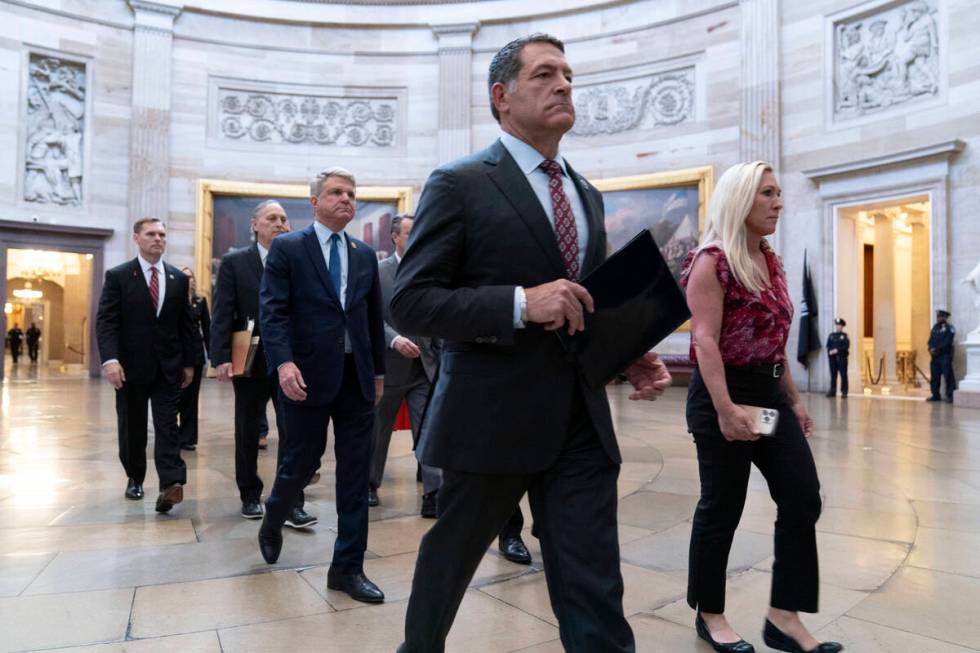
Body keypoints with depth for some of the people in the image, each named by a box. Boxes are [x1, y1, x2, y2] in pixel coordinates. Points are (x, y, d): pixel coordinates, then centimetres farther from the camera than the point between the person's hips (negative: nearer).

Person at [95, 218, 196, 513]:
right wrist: (110, 359, -21)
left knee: (167, 425, -6)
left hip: (168, 366, 1)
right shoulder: (118, 276, -1)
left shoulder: (178, 278, 8)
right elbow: (105, 321, -8)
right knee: (132, 427, 11)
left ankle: (171, 484, -14)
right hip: (131, 365, -1)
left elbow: (186, 323, 9)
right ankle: (135, 478, 28)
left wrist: (189, 362, 6)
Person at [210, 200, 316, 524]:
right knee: (248, 435, 13)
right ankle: (250, 497, 29)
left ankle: (291, 505, 3)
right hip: (250, 362, 0)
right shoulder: (234, 262, 2)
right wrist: (221, 358, -12)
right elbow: (222, 314, -3)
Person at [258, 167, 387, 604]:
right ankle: (272, 521, 42)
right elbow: (272, 310, -9)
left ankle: (348, 568, 16)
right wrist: (283, 362, -22)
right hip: (309, 375, -4)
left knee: (355, 476, 4)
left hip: (357, 377, 4)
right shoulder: (287, 248, 0)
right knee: (301, 463, 8)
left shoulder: (365, 255, 13)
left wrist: (378, 371, 15)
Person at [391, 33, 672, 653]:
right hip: (492, 415, -4)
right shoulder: (459, 183, -6)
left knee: (595, 590, 4)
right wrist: (520, 303, -23)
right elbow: (409, 303, -12)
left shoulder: (587, 194, 14)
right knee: (450, 557, 18)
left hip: (582, 420, 5)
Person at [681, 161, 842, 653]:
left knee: (803, 497, 4)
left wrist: (793, 398, 18)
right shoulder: (712, 261, -12)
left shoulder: (771, 262, 14)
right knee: (722, 508, 3)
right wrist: (725, 408, -26)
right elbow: (705, 340, -19)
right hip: (724, 393, -9)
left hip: (770, 392, 9)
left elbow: (775, 340, 19)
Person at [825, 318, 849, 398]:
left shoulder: (845, 336, 2)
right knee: (833, 375, 5)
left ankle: (844, 392, 0)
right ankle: (832, 391, 10)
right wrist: (830, 351, -10)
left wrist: (837, 350, -16)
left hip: (842, 358, -3)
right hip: (832, 358, 3)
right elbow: (828, 346, 10)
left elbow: (847, 347, -8)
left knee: (843, 375, -3)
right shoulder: (831, 336, 14)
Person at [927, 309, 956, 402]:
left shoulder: (949, 328, -2)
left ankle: (950, 395, -4)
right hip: (935, 356, 6)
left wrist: (937, 349, -17)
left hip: (945, 355, -6)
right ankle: (935, 395, 13)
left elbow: (947, 342, -12)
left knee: (948, 376, -7)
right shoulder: (935, 327, 17)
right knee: (934, 376, 6)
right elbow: (931, 340, 12)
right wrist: (931, 349, -6)